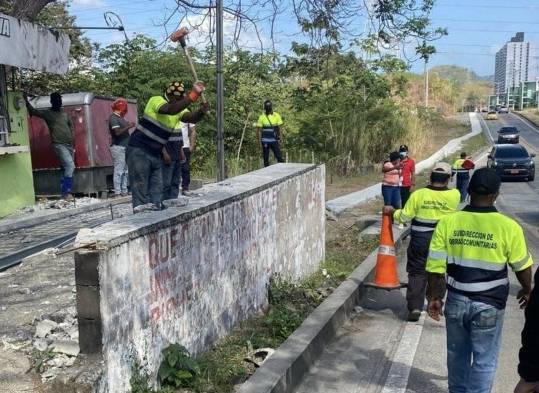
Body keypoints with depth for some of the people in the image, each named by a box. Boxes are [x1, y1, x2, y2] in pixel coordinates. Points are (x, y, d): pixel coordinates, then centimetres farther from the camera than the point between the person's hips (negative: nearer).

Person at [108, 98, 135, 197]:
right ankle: (117, 192, -6)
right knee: (118, 170, -8)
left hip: (124, 146, 10)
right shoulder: (113, 117, -10)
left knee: (125, 170, 11)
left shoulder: (120, 117, 17)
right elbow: (117, 132, -21)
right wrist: (129, 126, -16)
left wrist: (129, 125, 10)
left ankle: (124, 191, 16)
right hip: (118, 147, -10)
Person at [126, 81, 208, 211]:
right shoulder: (156, 100, -14)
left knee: (157, 193, 9)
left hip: (155, 155, 8)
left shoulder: (179, 108, 7)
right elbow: (170, 110, -35)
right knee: (141, 194, -6)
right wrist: (192, 97, -38)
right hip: (139, 152, -8)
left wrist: (202, 111, -30)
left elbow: (192, 118, -10)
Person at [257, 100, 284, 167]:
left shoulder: (276, 116, 3)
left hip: (274, 140, 0)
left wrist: (280, 138, -1)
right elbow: (259, 130, 3)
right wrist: (260, 140, -3)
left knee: (279, 156, -5)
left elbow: (279, 128, 6)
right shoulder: (261, 117, 2)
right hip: (265, 141, 0)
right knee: (266, 158, 4)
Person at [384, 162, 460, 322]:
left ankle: (415, 307, -1)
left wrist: (392, 211, 8)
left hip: (420, 240, -1)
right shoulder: (454, 195, -11)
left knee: (417, 272, 6)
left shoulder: (418, 194, -13)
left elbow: (404, 217, -8)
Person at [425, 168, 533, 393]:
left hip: (456, 301, 3)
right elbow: (522, 267, 1)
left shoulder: (447, 222, -10)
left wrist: (434, 297, 8)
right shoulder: (508, 227, -14)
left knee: (457, 353, 23)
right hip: (489, 305, -3)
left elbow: (435, 268, -6)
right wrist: (527, 290, 20)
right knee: (484, 360, 13)